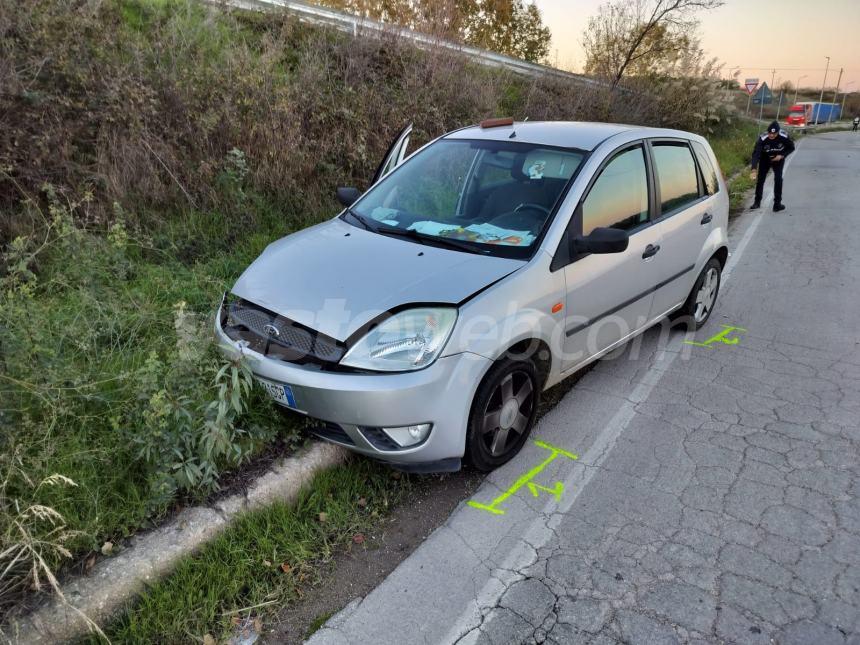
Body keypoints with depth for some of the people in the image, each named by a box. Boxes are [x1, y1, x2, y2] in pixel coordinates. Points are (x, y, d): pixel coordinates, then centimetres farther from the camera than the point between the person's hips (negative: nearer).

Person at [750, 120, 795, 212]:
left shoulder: (784, 136, -27)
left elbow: (791, 148, -8)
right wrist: (754, 169, -48)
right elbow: (756, 154, -37)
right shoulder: (762, 139, -32)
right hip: (765, 159, 0)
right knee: (760, 179, 0)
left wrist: (782, 155, -25)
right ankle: (757, 202, 18)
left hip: (778, 159, 0)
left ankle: (777, 204, -4)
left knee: (778, 179, -12)